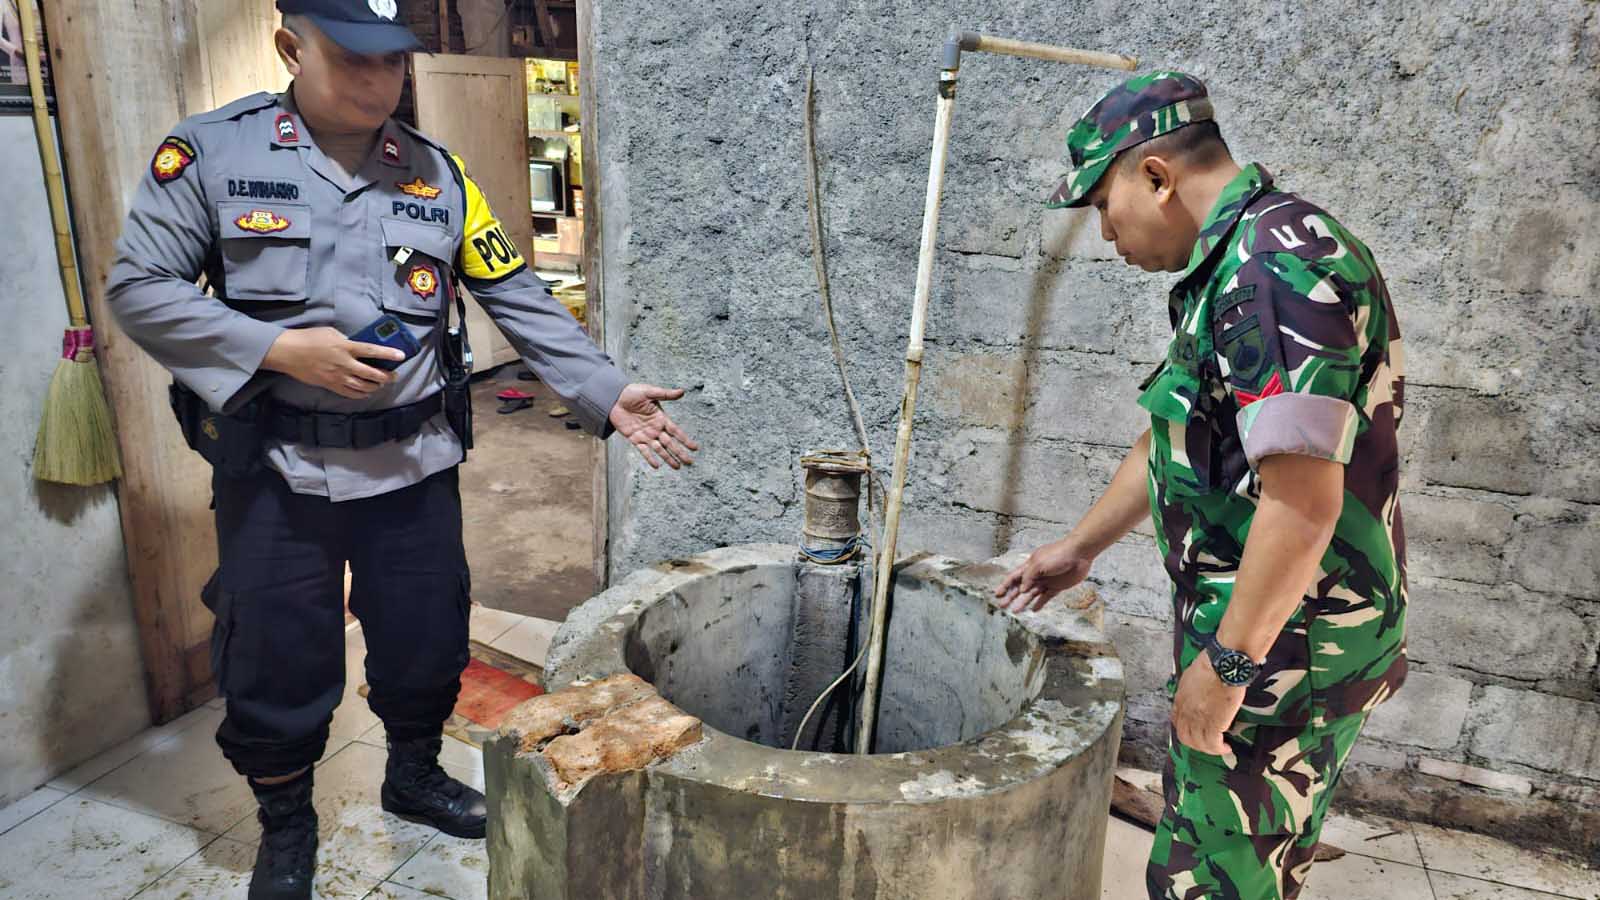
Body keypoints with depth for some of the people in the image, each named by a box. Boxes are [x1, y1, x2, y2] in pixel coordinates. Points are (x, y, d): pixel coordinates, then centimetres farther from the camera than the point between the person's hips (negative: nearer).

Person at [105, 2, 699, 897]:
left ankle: (415, 775, 44)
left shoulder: (439, 172, 2)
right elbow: (139, 287, -5)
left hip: (415, 463, 3)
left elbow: (524, 303, 0)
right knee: (276, 660, 10)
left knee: (426, 640, 15)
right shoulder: (212, 152, -5)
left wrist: (609, 394, -8)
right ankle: (286, 824, 38)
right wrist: (279, 350, -18)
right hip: (276, 470, -2)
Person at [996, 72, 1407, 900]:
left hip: (1281, 647, -9)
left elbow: (1303, 502, -28)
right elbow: (1172, 442, 20)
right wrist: (1080, 547, 26)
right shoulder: (1233, 265, 12)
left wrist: (1227, 661, -21)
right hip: (1257, 633, 9)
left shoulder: (1278, 266, -22)